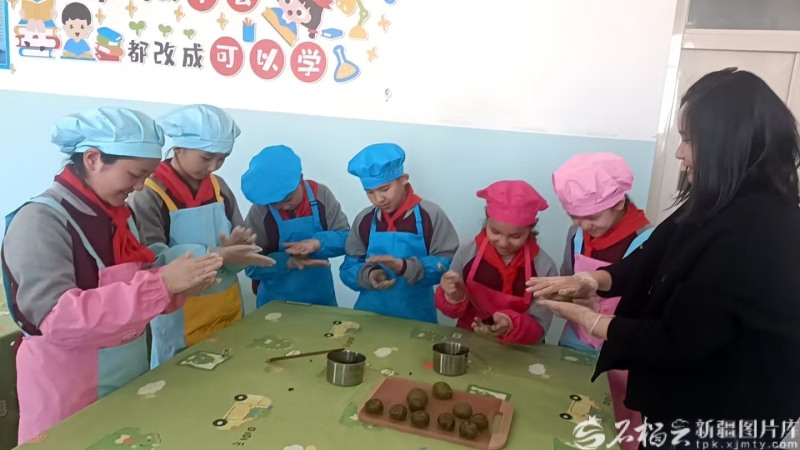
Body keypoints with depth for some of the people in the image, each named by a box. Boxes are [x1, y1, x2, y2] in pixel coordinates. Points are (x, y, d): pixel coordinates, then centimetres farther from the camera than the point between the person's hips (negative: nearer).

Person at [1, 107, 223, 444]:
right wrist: (161, 283, -31)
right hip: (68, 387, -7)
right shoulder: (40, 221, -19)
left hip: (132, 372, 8)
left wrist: (180, 288, -8)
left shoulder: (119, 215, 4)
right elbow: (59, 319, -28)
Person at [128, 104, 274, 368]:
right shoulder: (148, 196, -13)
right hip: (180, 320, -5)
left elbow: (238, 252, 4)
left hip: (228, 311, 5)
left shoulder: (219, 187, 3)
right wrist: (215, 255, -32)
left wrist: (234, 249, -19)